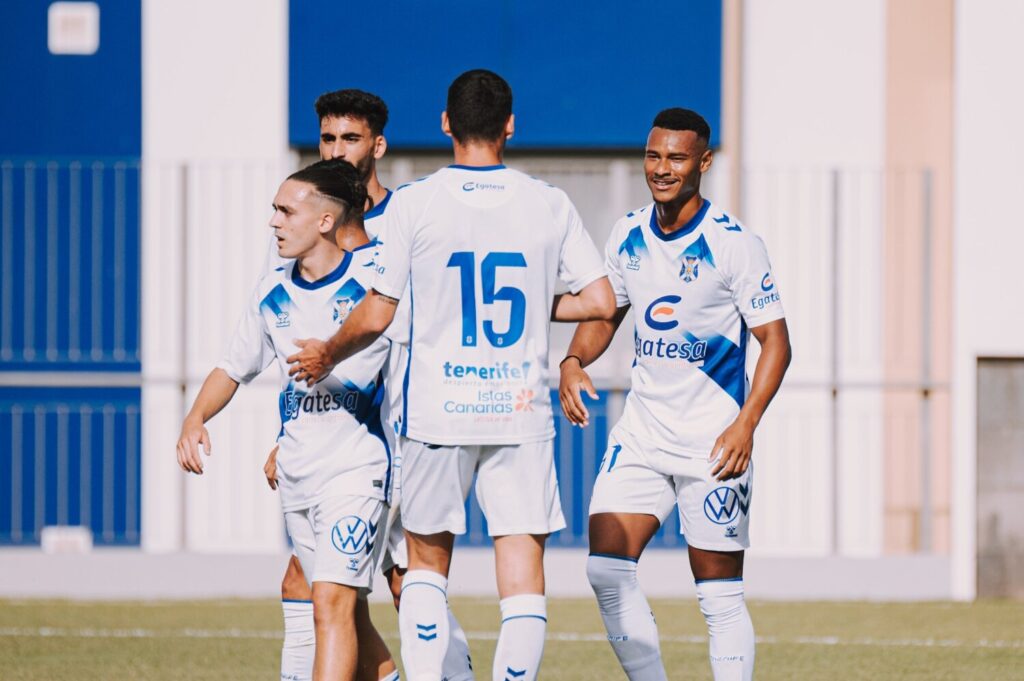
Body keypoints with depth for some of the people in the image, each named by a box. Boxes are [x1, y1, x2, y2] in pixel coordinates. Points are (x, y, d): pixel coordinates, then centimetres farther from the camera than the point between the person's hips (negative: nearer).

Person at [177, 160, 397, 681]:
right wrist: (195, 418, 2)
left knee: (334, 603, -18)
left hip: (357, 466, -6)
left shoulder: (370, 284, -9)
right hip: (295, 475, 6)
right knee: (345, 610, 13)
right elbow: (234, 366, 17)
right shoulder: (274, 292, 8)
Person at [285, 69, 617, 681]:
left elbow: (375, 316, -2)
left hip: (436, 412, 0)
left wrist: (326, 356, 16)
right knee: (524, 577, -1)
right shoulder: (550, 205, 1)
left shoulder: (413, 203, -4)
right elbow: (601, 302, 2)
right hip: (522, 413, 0)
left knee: (427, 561, 16)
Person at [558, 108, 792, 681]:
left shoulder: (735, 243, -12)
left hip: (714, 442, -5)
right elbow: (604, 314, 18)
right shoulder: (629, 235, 5)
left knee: (721, 595, -1)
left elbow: (775, 341, -11)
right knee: (607, 570, -7)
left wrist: (746, 424, -24)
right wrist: (574, 362, -4)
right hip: (642, 433, 5)